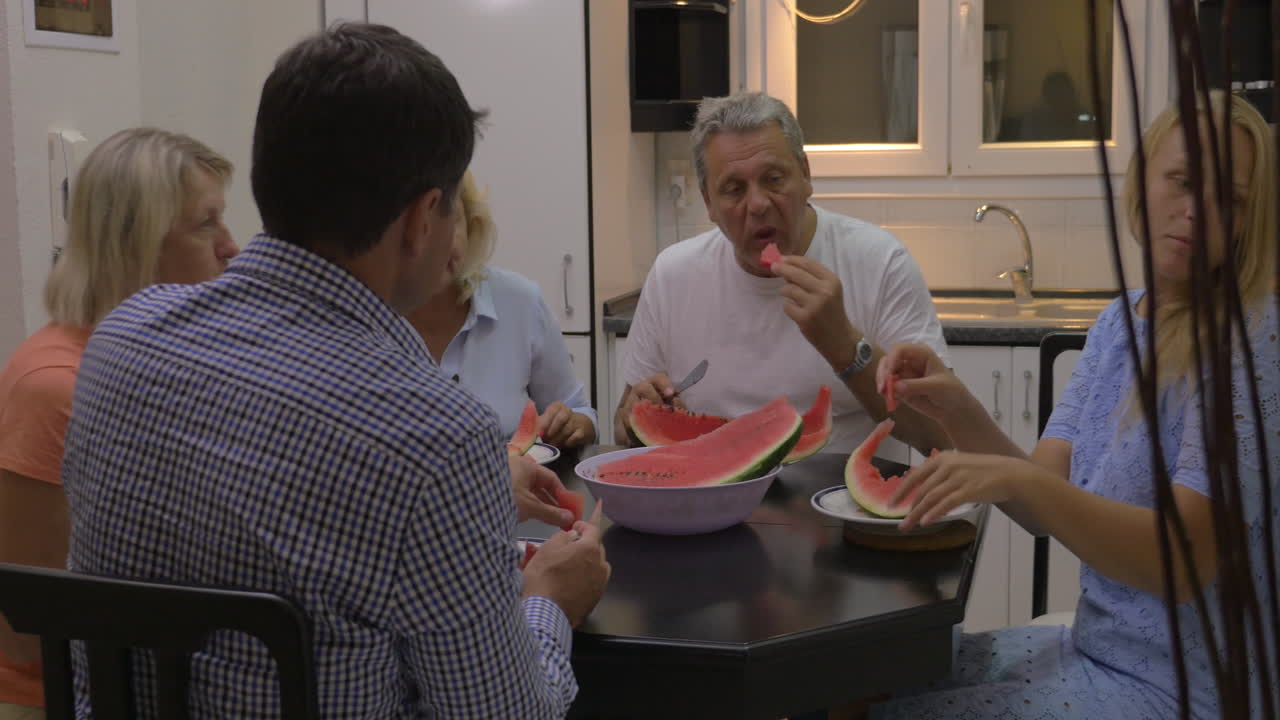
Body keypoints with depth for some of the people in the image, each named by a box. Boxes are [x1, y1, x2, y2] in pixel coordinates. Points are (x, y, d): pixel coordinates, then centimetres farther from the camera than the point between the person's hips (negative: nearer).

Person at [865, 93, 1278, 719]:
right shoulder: (1118, 321, 5)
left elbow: (1187, 559, -25)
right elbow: (1046, 508, -1)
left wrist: (1018, 479, -36)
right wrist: (960, 414, -17)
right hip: (1101, 646, 7)